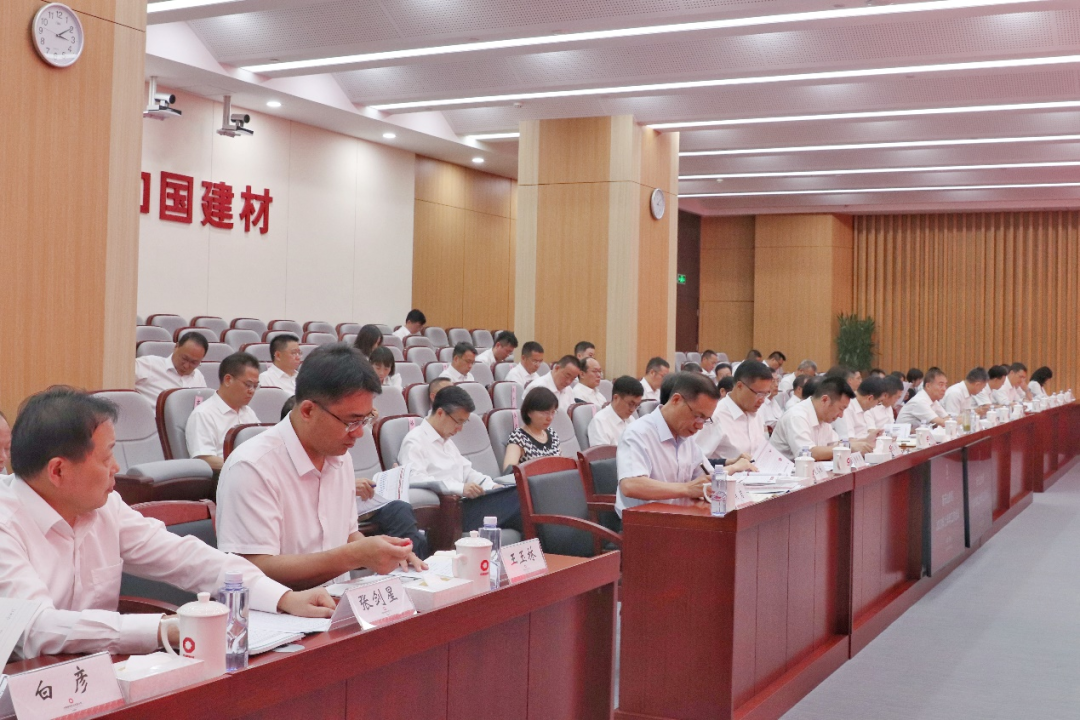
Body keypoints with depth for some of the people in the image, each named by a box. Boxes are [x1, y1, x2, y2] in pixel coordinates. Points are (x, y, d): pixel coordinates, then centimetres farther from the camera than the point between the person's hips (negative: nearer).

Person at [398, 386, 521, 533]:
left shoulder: (447, 442, 29)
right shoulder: (415, 441, -3)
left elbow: (467, 471, 30)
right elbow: (415, 479, -18)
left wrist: (492, 486, 8)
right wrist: (460, 488, -27)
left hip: (465, 502, 9)